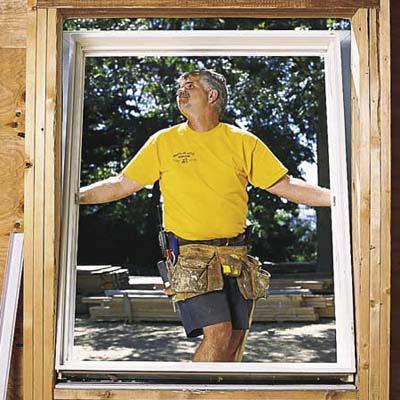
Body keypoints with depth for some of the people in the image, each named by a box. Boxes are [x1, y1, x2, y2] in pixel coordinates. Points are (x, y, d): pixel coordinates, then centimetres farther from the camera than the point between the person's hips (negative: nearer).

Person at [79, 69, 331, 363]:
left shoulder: (242, 141, 7)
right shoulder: (163, 141, 6)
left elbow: (285, 185, 6)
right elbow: (121, 185, 8)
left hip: (237, 256, 3)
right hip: (191, 257, -2)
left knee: (235, 341, 5)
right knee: (218, 333, -16)